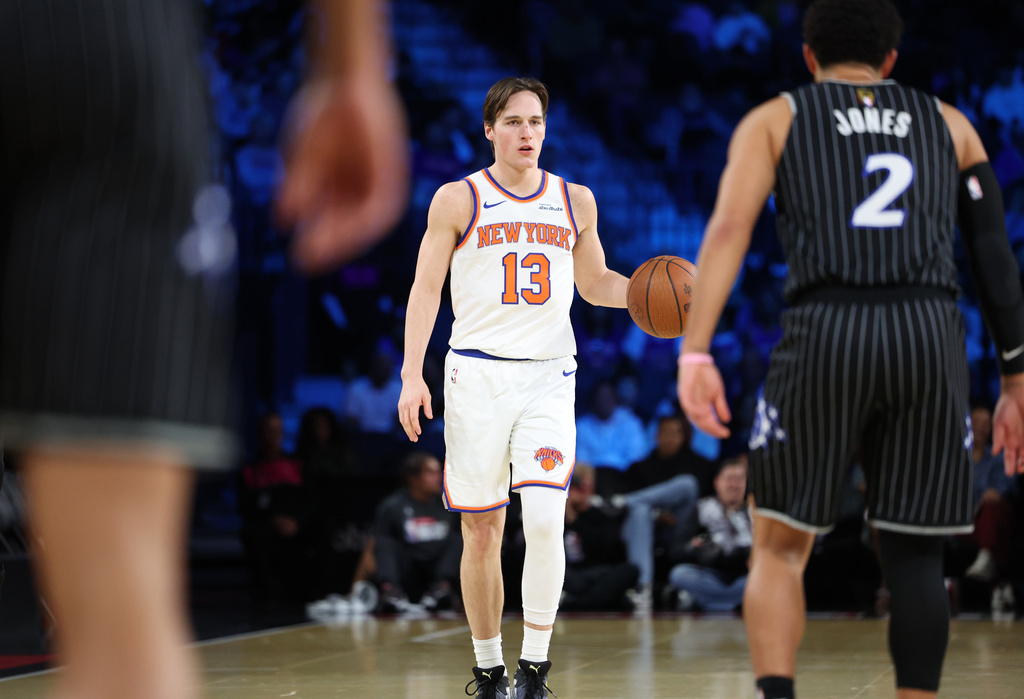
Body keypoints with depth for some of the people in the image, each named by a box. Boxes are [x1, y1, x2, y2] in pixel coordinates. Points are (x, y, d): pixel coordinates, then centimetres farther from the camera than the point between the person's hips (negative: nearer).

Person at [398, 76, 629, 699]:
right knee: (483, 532, 3)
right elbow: (426, 288, 1)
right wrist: (413, 375, -8)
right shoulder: (458, 200, 2)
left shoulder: (575, 200, 11)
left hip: (549, 377, 1)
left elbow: (595, 283, 22)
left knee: (545, 520, -16)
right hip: (477, 374, -1)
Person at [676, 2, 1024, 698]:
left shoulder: (774, 120, 17)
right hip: (932, 333, 1)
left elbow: (729, 229, 0)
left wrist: (696, 355, -8)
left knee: (781, 547, 9)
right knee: (914, 554, 10)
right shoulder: (950, 124, 23)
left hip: (826, 332, -1)